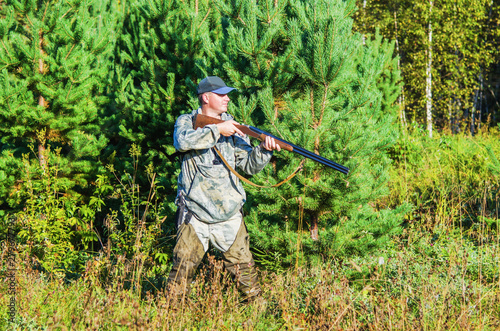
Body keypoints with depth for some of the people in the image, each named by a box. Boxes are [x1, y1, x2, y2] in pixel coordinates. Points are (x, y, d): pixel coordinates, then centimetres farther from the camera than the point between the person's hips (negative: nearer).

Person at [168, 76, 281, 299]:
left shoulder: (233, 126, 13)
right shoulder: (186, 122, 5)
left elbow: (249, 165, 9)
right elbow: (183, 142, -20)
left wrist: (264, 149, -11)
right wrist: (217, 130, -20)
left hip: (229, 214, 3)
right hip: (195, 213, -3)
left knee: (244, 267, 1)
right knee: (183, 267, -5)